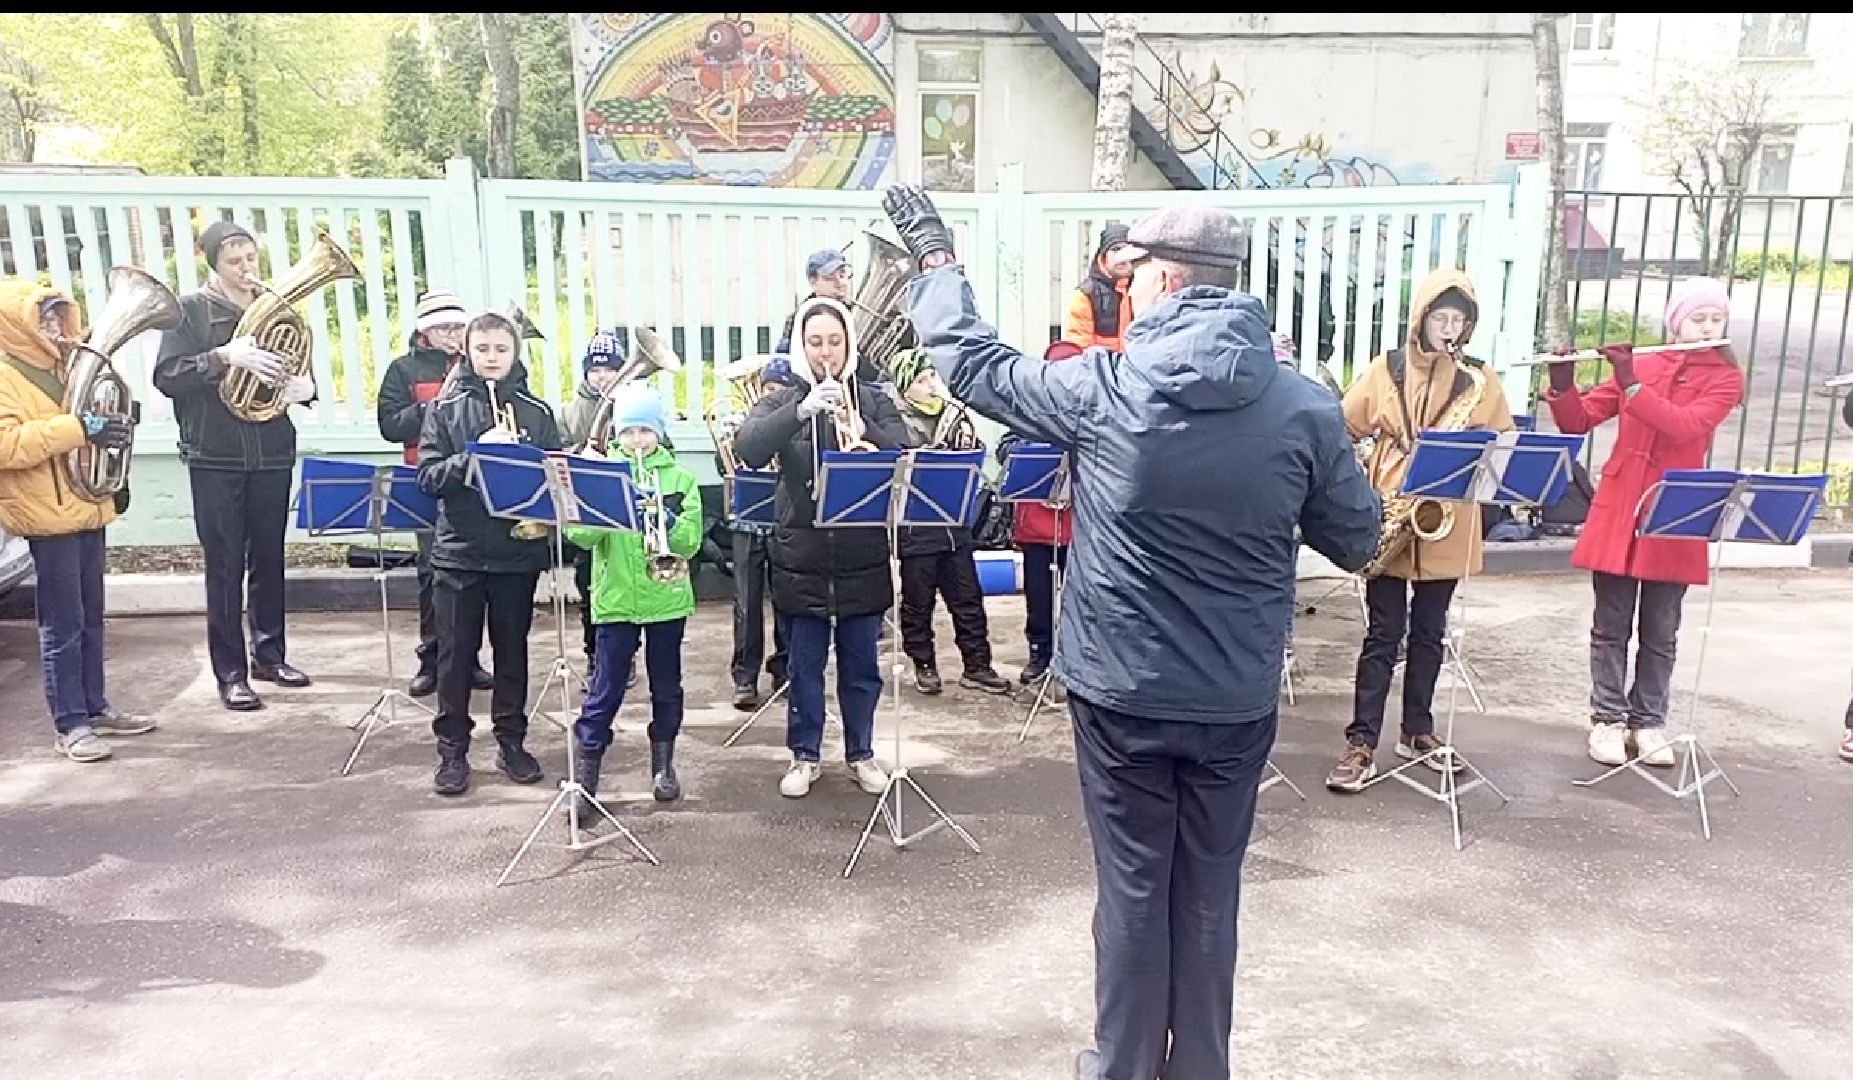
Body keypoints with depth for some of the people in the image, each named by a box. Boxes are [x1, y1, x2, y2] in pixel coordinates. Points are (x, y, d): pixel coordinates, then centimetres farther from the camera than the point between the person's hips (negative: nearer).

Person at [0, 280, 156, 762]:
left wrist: (108, 427, 6)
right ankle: (70, 723, 3)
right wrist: (79, 427, -28)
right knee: (62, 625, -3)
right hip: (48, 516, -8)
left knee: (90, 618, 14)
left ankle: (94, 707, 23)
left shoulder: (60, 367, 17)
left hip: (86, 507, 8)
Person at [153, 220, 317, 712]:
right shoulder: (191, 310, -3)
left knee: (269, 560, 11)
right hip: (216, 461, -3)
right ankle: (231, 673, 6)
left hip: (272, 457, 3)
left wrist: (305, 387, -12)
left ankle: (270, 654, 24)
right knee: (225, 567, 0)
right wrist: (225, 356, -26)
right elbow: (166, 377, -13)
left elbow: (299, 376, 11)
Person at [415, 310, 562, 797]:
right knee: (455, 652, 6)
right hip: (459, 551, -1)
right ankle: (452, 750, 17)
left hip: (519, 551, 1)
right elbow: (427, 474, -5)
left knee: (512, 648, 11)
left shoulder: (537, 412, 3)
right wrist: (474, 455, -20)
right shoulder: (446, 408, 1)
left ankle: (511, 741, 24)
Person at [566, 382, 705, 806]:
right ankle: (584, 776, 9)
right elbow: (579, 535, -8)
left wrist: (664, 516, -24)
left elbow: (690, 542, -8)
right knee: (605, 690, 1)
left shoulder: (680, 479, 1)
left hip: (667, 598, 1)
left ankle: (663, 764, 29)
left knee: (666, 687, 12)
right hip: (615, 598, -1)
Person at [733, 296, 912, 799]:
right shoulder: (782, 401, 2)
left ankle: (861, 753, 27)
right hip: (802, 559, 0)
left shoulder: (874, 402, 4)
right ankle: (805, 755, 25)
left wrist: (861, 429, -29)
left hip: (863, 559, 1)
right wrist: (803, 410, -31)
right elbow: (747, 448, -18)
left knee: (861, 666, 11)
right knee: (804, 666, 10)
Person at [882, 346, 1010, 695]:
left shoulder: (954, 413, 10)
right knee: (918, 602, 7)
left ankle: (976, 666, 17)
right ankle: (924, 665, 22)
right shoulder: (897, 420, -7)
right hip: (916, 526, -5)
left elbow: (974, 455, 17)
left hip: (956, 522, 5)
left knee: (968, 600, 8)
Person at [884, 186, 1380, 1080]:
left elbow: (972, 364, 2)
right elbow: (1358, 541, 3)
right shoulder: (1305, 406, -8)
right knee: (1210, 893, 17)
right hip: (1238, 700, 2)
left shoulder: (1101, 389, -13)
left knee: (1133, 890, 13)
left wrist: (934, 259, 15)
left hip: (1122, 694, -2)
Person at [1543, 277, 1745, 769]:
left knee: (1660, 632, 7)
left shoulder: (1726, 378, 1)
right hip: (1618, 512, 1)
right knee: (1611, 626, 5)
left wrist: (1632, 386, -24)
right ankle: (1607, 719, 15)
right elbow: (1577, 422, 4)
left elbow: (1684, 426, -18)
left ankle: (1648, 722, 20)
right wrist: (1562, 385, -14)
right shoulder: (1638, 365, 6)